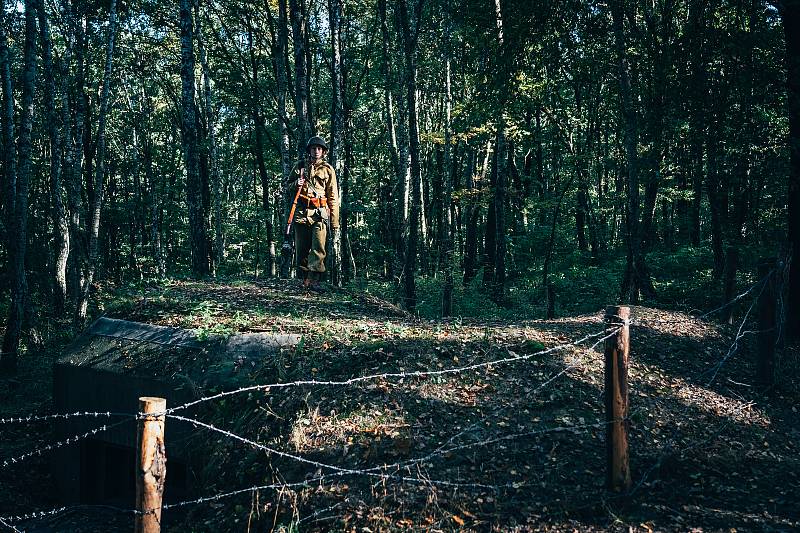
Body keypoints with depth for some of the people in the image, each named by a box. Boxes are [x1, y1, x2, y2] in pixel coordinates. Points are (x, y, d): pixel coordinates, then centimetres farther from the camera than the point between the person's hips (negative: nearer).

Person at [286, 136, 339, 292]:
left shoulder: (328, 170, 10)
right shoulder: (299, 166, 13)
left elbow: (333, 197, 9)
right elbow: (288, 187, 21)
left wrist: (335, 221, 4)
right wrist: (296, 185, -4)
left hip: (320, 214, -2)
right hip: (301, 213, 2)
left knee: (318, 248, -12)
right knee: (301, 248, 3)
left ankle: (313, 281, -15)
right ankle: (304, 278, 13)